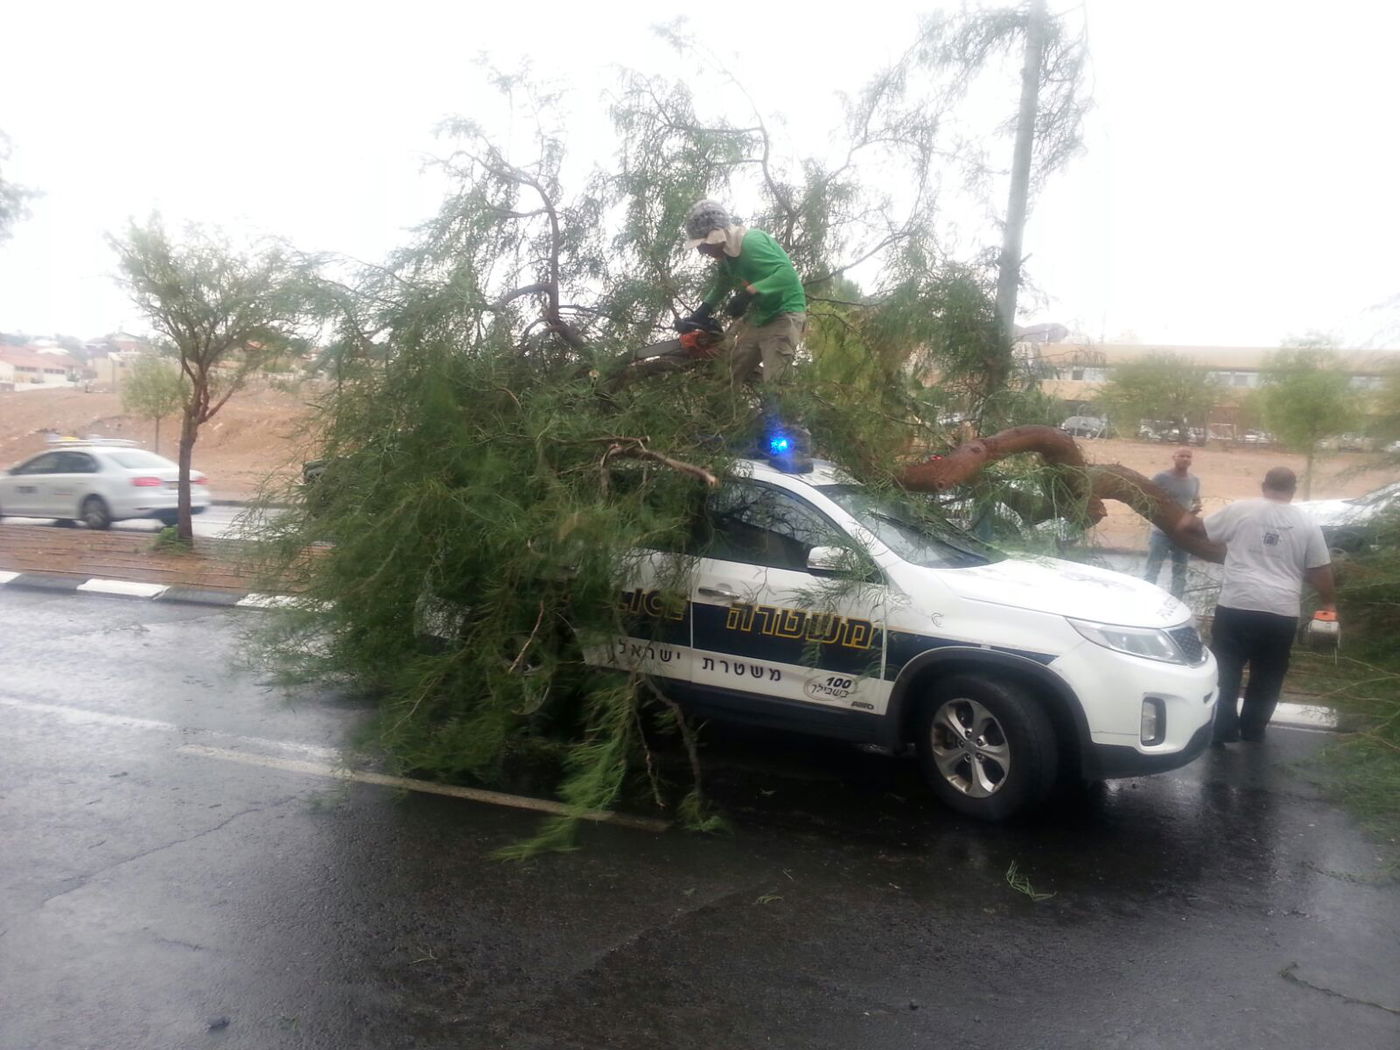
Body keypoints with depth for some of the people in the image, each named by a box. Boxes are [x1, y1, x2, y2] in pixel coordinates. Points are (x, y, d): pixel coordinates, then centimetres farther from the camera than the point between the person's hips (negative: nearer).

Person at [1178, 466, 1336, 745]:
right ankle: (1252, 729, 24)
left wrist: (1187, 522, 35)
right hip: (1282, 612, 2)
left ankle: (1223, 730, 7)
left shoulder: (1240, 510, 0)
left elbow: (1202, 529, 13)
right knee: (1267, 677, 16)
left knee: (1225, 672, 8)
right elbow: (1321, 572, 9)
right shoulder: (1307, 524, 6)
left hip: (1237, 606, -2)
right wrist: (1329, 603, 23)